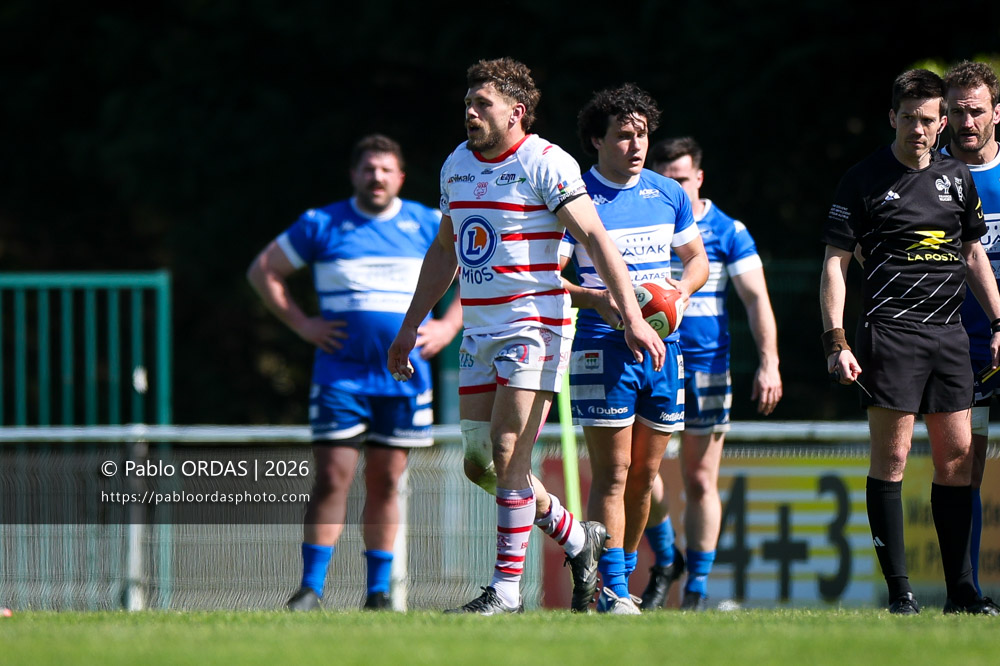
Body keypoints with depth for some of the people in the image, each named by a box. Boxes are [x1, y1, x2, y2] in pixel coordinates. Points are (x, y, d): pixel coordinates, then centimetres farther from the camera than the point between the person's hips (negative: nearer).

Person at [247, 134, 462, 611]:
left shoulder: (428, 226, 7)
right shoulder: (321, 226, 3)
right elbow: (263, 271, 10)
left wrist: (449, 326, 5)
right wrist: (302, 324, 1)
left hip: (405, 377, 2)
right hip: (339, 373, -2)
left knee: (385, 482, 4)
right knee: (332, 478, -9)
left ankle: (378, 591, 11)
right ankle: (311, 588, -6)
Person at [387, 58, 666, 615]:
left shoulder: (546, 164, -10)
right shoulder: (457, 166, 12)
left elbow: (596, 239, -15)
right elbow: (445, 250, 23)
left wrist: (632, 317, -23)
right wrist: (411, 327, 23)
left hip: (534, 325, -8)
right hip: (479, 331, 8)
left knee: (508, 452, -12)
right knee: (479, 458, 5)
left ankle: (507, 588, -6)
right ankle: (579, 541, 24)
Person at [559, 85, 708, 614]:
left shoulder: (669, 195, 11)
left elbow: (697, 259, 21)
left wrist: (681, 288, -1)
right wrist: (596, 299, -21)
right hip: (602, 346, -5)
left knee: (644, 475, 10)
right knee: (612, 473, -9)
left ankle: (623, 576, 22)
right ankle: (611, 590, -8)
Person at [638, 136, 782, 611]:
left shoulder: (726, 232, 2)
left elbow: (756, 299, -1)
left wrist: (768, 363, -11)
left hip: (705, 366, -1)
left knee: (700, 482, 2)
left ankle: (697, 589, 9)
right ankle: (665, 560, 14)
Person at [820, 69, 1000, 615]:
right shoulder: (863, 180, -2)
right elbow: (835, 263, -2)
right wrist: (836, 341, -11)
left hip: (949, 332, 5)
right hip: (890, 329, -5)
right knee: (891, 457, -6)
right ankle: (899, 592, -4)